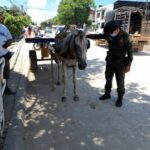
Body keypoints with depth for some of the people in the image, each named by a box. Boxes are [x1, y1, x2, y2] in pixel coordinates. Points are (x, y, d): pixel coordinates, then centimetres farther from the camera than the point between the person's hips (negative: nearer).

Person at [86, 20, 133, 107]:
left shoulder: (125, 36, -15)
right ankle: (107, 94, 35)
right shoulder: (108, 35, -2)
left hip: (120, 62, -5)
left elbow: (130, 51, -13)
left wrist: (128, 64, -15)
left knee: (120, 81, 6)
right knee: (108, 79, 17)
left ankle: (120, 98, 23)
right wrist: (86, 35, -3)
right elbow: (97, 36, 5)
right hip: (110, 61, 5)